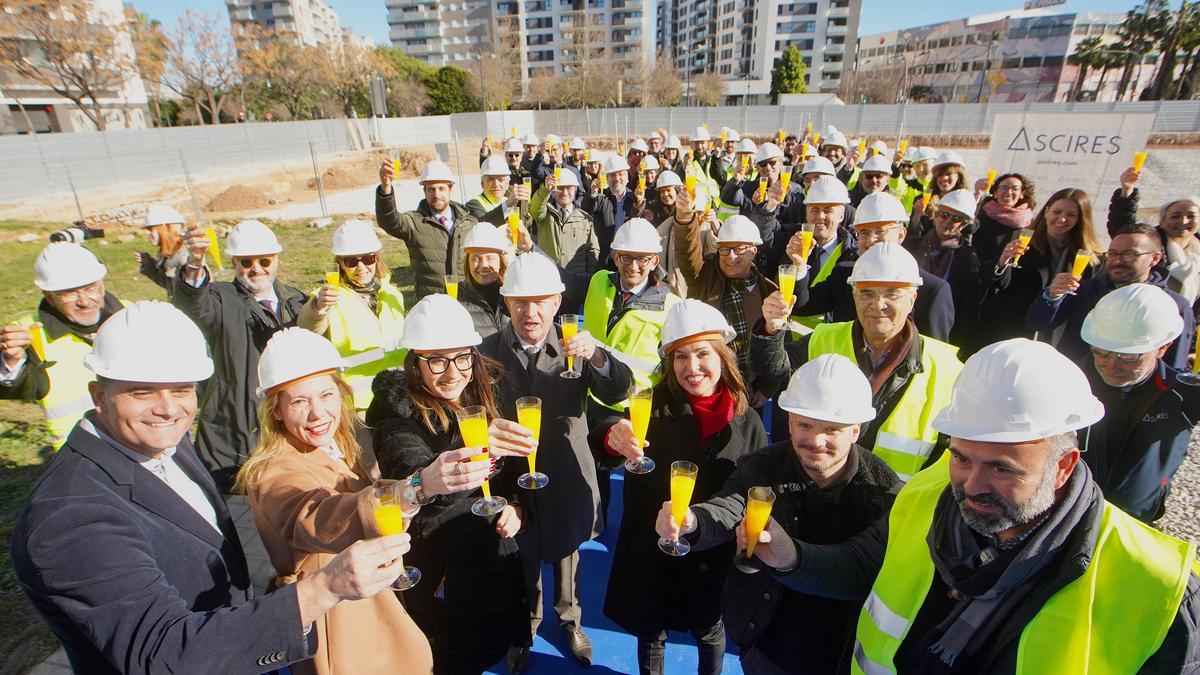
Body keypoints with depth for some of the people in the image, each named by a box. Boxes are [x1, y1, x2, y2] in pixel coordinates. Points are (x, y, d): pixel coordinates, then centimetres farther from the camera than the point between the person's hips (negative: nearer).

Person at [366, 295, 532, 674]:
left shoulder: (485, 396, -3)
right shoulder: (397, 411, -19)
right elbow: (411, 473, -38)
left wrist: (517, 505, -8)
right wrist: (474, 447, -56)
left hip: (495, 564, 5)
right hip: (438, 576, -4)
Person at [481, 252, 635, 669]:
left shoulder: (575, 346, -11)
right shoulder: (488, 352, -10)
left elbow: (618, 393, -20)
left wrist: (597, 357, -38)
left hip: (566, 478, 0)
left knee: (567, 556, 23)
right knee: (523, 560, 21)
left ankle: (570, 619, 52)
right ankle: (524, 627, 50)